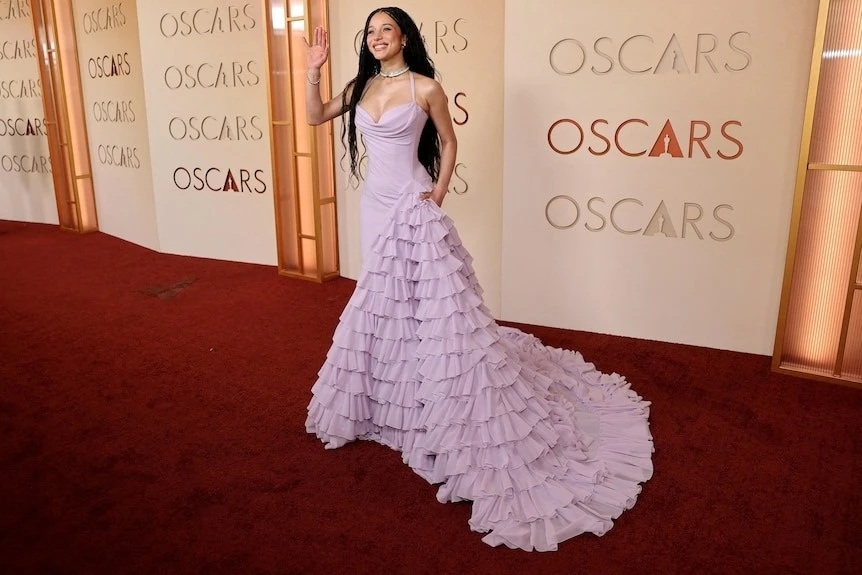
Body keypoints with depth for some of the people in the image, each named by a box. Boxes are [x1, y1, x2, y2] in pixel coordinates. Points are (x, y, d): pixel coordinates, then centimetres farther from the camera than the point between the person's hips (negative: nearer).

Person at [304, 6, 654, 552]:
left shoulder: (426, 87, -5)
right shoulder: (360, 87, 9)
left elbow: (449, 141, 3)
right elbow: (316, 117, 16)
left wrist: (440, 192, -5)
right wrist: (314, 72, 5)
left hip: (413, 206, -6)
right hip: (375, 204, 6)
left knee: (436, 299, -8)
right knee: (385, 297, 16)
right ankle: (389, 395, 35)